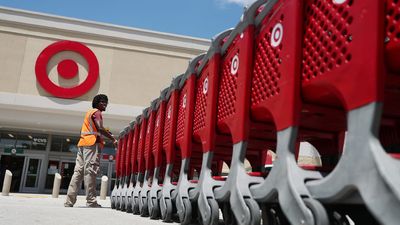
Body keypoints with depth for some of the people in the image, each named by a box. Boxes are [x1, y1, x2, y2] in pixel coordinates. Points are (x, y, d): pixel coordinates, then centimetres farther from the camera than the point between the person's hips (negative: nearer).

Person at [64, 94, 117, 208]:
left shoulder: (89, 112, 27)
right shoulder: (96, 112, -1)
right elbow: (100, 128, -16)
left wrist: (104, 133, 18)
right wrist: (113, 139, -16)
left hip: (82, 143, 9)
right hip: (92, 143, -9)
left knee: (78, 171, 5)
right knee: (90, 171, -11)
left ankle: (69, 201, 3)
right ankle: (91, 201, -11)